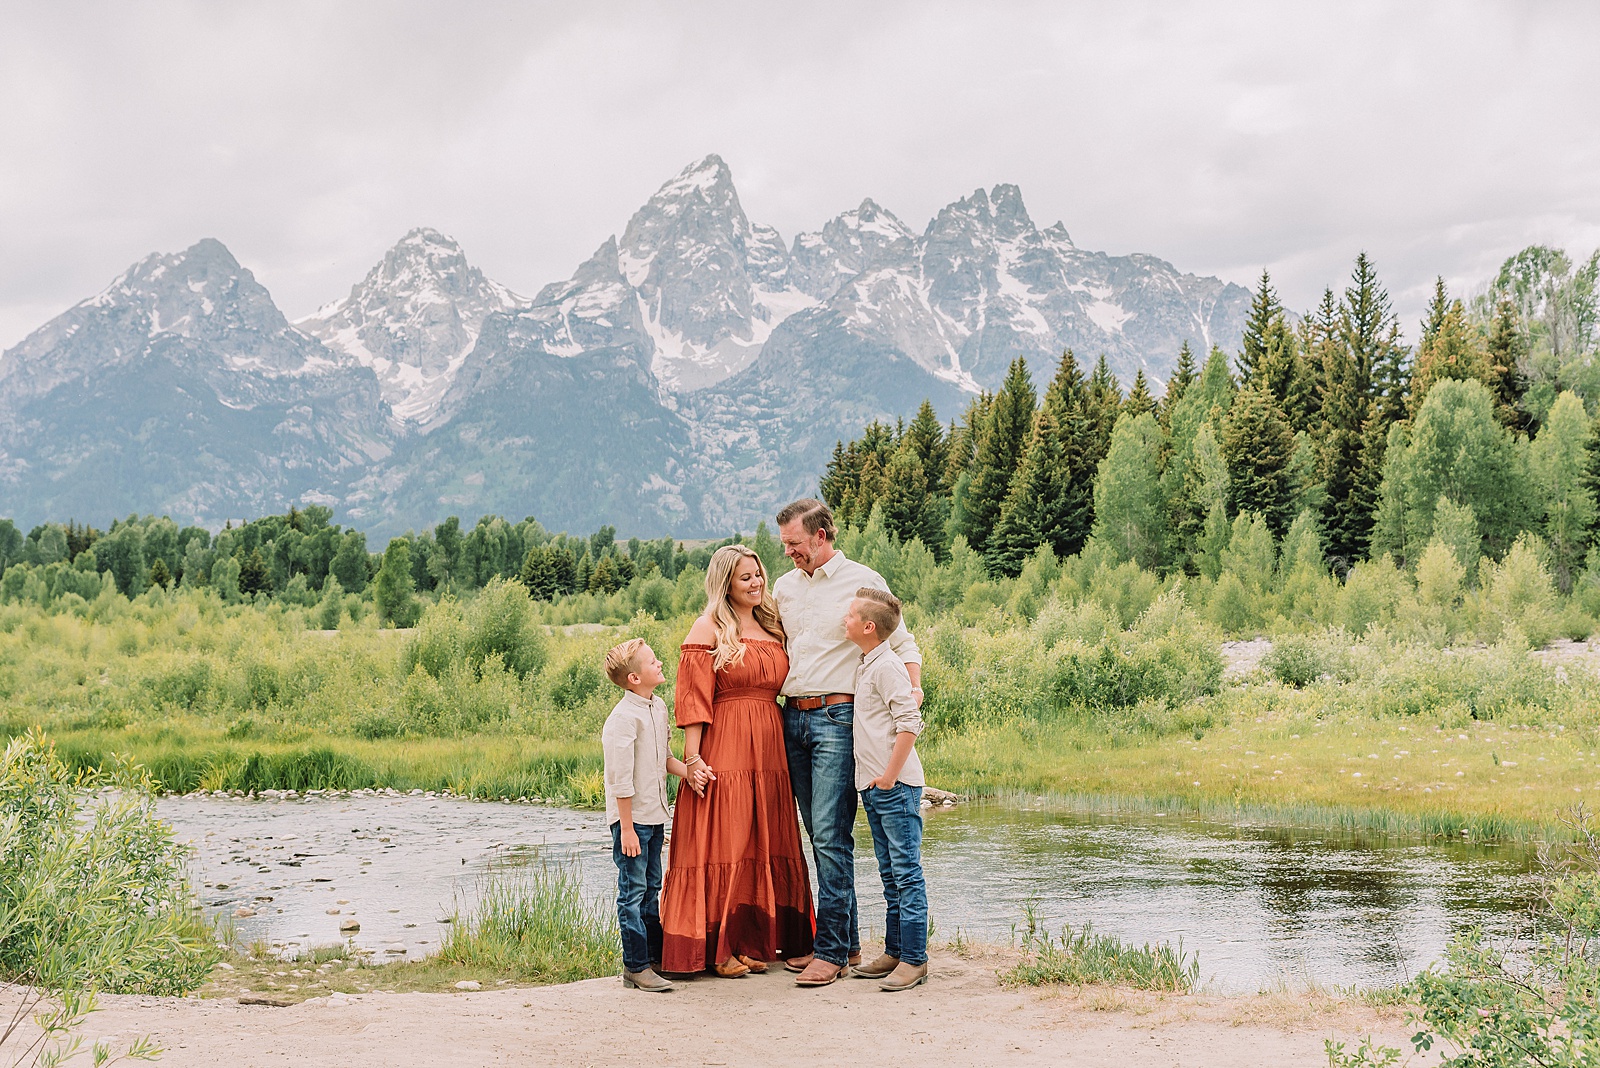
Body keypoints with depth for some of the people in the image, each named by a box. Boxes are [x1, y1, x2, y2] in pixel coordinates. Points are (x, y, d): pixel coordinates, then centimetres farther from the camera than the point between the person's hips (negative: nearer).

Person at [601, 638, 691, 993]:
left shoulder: (659, 707, 8)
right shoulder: (623, 719, -20)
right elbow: (620, 779, -20)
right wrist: (627, 829, -19)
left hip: (655, 816, 9)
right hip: (632, 817, -9)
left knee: (651, 888, 16)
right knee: (633, 891, -3)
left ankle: (655, 954, 26)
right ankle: (635, 967, 2)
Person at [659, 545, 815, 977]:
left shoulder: (772, 629, 16)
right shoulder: (708, 630, -3)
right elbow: (694, 699, -9)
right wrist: (692, 758, -16)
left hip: (768, 751, 7)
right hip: (723, 751, -6)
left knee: (764, 846, 9)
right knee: (722, 846, -4)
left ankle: (754, 942, 17)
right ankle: (717, 947, 1)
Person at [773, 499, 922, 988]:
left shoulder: (863, 582, -1)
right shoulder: (784, 587, 15)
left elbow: (902, 644, 2)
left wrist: (914, 689, -15)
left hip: (838, 716, -6)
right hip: (793, 717, 6)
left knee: (832, 836, -11)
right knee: (819, 837, 9)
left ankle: (832, 951, -8)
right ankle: (848, 941, 17)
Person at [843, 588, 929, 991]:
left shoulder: (887, 666, -13)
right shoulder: (866, 666, 15)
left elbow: (909, 723, -19)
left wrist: (889, 775, -17)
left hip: (896, 786, -10)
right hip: (873, 787, 10)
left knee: (907, 871, -6)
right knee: (891, 874, 14)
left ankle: (914, 959, -4)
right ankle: (894, 952, 20)